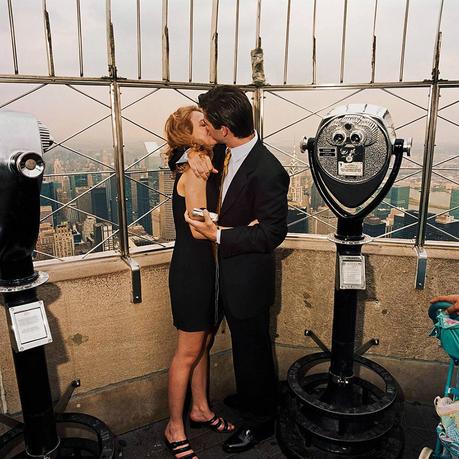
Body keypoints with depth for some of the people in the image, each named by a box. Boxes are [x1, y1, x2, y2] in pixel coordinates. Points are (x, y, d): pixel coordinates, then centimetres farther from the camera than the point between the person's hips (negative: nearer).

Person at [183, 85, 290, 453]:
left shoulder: (267, 171, -27)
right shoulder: (227, 152, -3)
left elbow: (273, 233, -23)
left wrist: (218, 235, -25)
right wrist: (194, 154, -9)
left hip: (248, 277, -8)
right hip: (228, 270, 8)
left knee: (251, 349, 12)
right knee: (246, 343, 27)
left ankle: (260, 420, 37)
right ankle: (253, 395, 53)